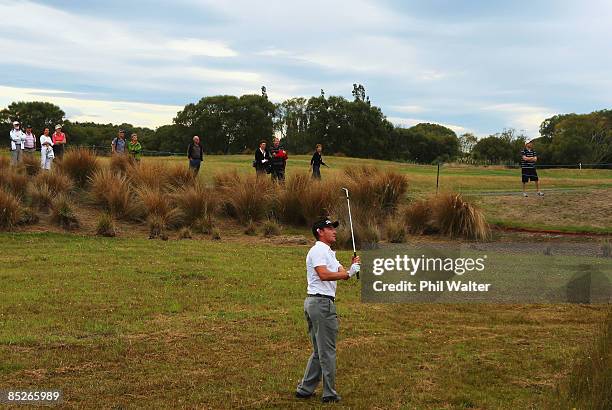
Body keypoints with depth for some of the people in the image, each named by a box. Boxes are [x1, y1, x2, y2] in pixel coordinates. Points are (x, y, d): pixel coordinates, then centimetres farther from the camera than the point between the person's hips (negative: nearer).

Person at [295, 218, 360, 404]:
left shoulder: (329, 253, 23)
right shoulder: (318, 250, -9)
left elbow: (341, 272, 10)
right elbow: (324, 275, -24)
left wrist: (352, 266, -9)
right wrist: (348, 272, -24)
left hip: (312, 303, 10)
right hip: (322, 302, -10)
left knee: (319, 351, 15)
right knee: (327, 351, -3)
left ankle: (305, 389, 18)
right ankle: (329, 394, 3)